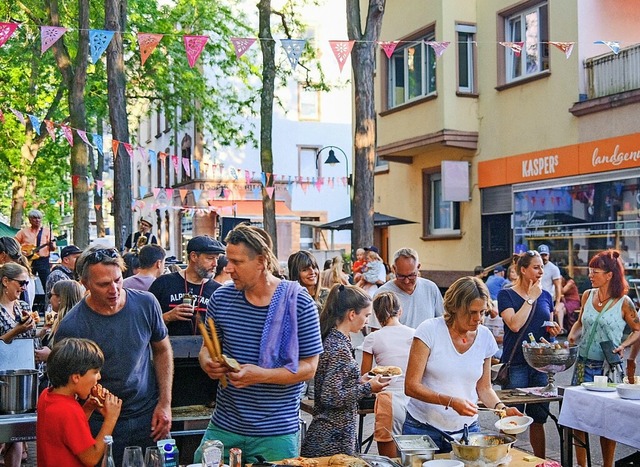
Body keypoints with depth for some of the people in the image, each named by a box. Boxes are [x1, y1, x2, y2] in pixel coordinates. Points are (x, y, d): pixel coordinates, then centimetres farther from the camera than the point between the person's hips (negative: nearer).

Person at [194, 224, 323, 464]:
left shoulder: (299, 303, -11)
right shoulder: (221, 298, 0)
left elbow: (308, 368, -9)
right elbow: (207, 347, 12)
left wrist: (262, 375, -24)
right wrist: (208, 363, -12)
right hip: (223, 426, 3)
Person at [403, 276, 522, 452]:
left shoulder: (485, 337, 0)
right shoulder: (429, 330, -13)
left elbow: (484, 388, 11)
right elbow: (411, 386, -15)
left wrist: (502, 408, -9)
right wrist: (451, 402, -27)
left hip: (467, 428, 4)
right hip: (424, 427, -3)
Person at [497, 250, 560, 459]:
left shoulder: (545, 296, 10)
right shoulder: (506, 295, -5)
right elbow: (515, 324, -19)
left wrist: (553, 331, -2)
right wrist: (531, 298, -13)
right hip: (516, 364, -4)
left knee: (538, 418, 11)